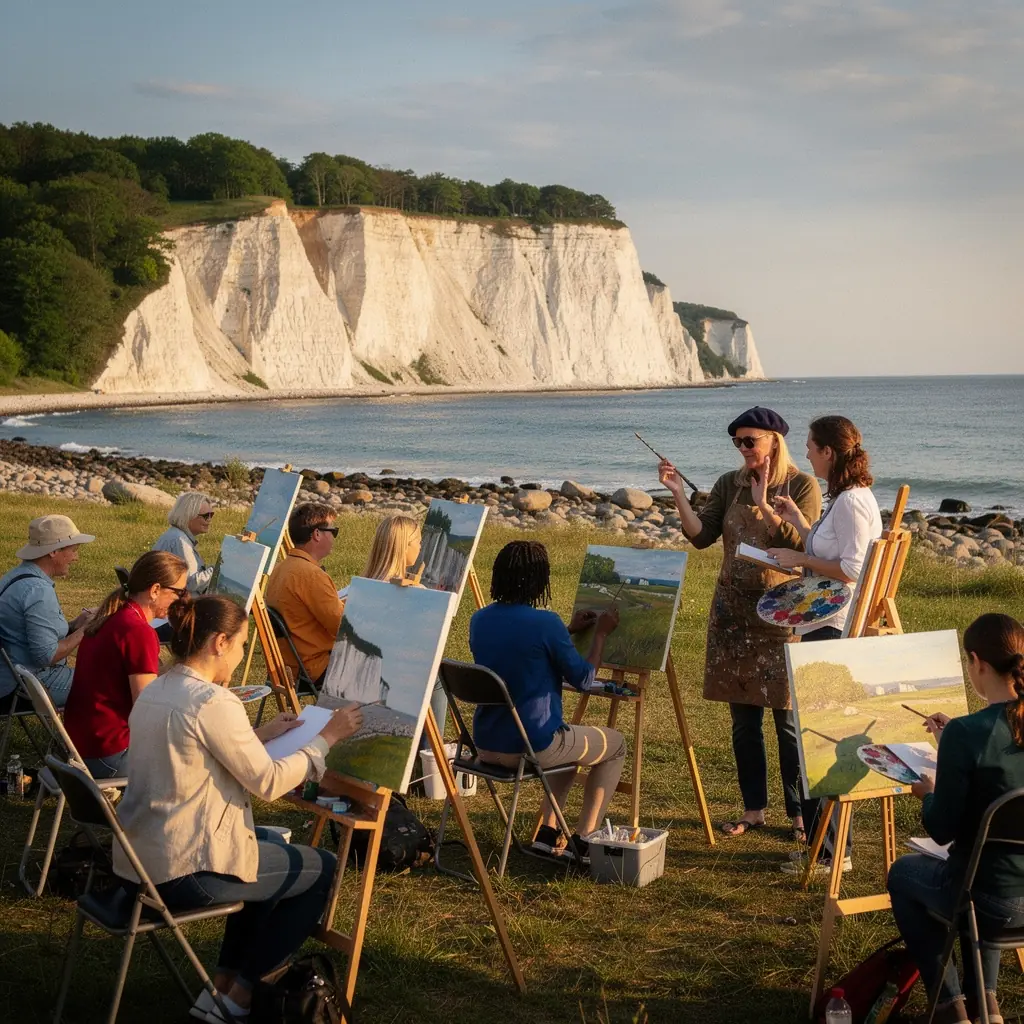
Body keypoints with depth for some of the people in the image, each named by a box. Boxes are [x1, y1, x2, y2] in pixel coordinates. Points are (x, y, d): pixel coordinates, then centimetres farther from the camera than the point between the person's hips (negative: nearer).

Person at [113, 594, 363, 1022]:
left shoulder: (155, 691, 7)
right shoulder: (213, 702, -21)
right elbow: (268, 782, -15)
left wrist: (261, 734, 19)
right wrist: (327, 737, -6)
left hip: (137, 858, 9)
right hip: (182, 871, -9)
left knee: (272, 846, 30)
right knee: (322, 869, 11)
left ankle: (224, 982, 25)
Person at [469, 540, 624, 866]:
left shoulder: (479, 620, 1)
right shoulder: (545, 623, -19)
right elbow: (583, 678, -7)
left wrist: (569, 632, 21)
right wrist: (600, 633, 6)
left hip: (486, 744, 7)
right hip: (532, 747, -7)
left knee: (571, 741, 35)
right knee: (615, 745, 19)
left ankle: (548, 832, 28)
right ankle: (582, 841, 14)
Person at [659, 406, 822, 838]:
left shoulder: (803, 486, -5)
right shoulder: (729, 484, 6)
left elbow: (802, 544, -17)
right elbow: (701, 535, -2)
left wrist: (763, 504, -22)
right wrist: (677, 493, -12)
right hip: (734, 610, 4)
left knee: (789, 720, 1)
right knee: (743, 718, 10)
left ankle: (799, 813, 13)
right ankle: (753, 809, 22)